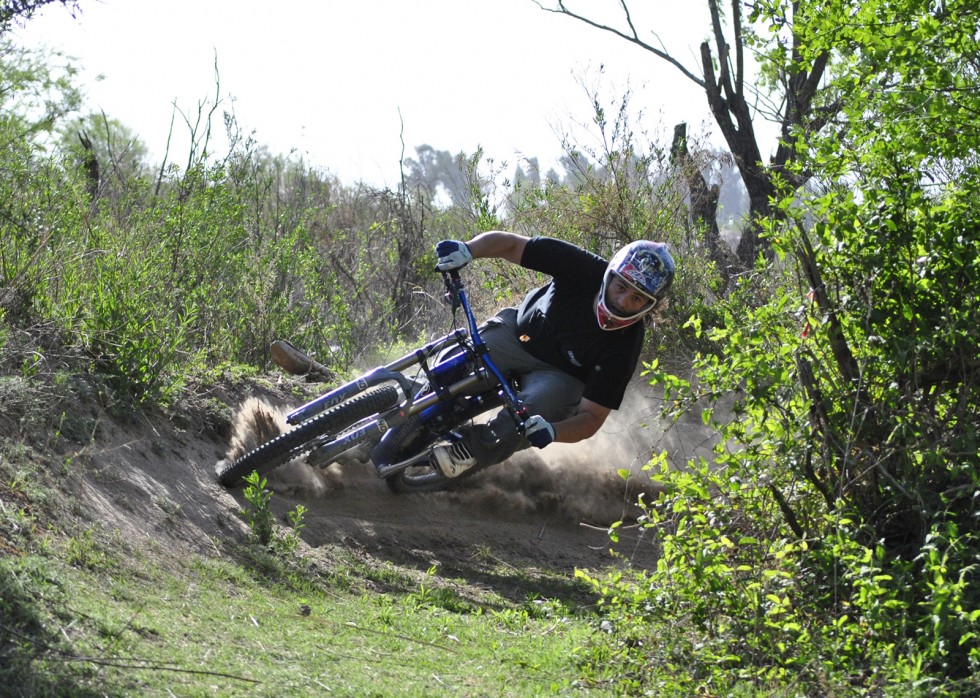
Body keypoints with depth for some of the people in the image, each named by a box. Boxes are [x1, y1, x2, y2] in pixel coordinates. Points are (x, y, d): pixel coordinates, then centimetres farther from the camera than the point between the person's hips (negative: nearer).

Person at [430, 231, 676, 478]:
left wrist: (551, 432, -44)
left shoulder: (624, 348, -28)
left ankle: (470, 452, -7)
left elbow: (593, 417, -23)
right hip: (519, 333, 2)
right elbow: (511, 244, -25)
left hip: (560, 375, -2)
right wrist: (468, 249, -46)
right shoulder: (583, 269, -27)